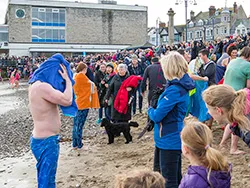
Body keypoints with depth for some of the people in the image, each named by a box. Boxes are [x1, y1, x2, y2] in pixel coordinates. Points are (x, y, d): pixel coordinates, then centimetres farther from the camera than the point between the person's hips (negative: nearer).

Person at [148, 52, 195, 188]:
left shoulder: (174, 90, -24)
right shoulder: (183, 85, 6)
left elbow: (157, 116, -21)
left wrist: (150, 110, -1)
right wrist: (154, 111, 3)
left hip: (169, 140, -10)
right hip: (174, 138, 10)